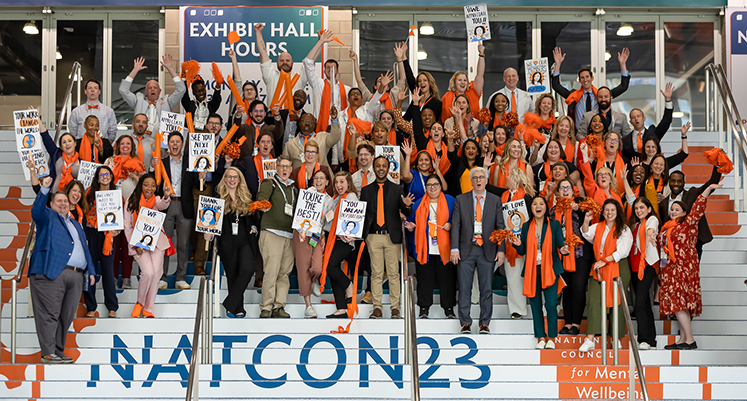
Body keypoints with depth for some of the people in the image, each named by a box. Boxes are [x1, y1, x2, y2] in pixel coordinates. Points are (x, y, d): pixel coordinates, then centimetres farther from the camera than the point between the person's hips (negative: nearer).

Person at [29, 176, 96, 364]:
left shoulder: (76, 225, 30)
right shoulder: (47, 218, 12)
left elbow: (84, 248, 29)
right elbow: (37, 210, -10)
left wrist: (91, 270, 18)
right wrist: (44, 189, -24)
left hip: (76, 276, 6)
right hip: (52, 272, -6)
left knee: (66, 316, 5)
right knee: (50, 314, -10)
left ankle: (59, 352, 10)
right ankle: (48, 353, -10)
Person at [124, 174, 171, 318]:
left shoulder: (156, 199, 1)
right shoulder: (131, 202, -1)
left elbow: (162, 205, -25)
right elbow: (127, 226, 1)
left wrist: (166, 197, -48)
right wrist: (135, 245, -7)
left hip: (156, 240, 2)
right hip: (139, 243, -2)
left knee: (156, 273, -4)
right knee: (148, 272, -18)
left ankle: (148, 308, 10)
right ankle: (139, 303, 7)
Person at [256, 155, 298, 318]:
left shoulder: (293, 188, 22)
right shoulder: (269, 184, 5)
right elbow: (261, 198, -14)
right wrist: (263, 206, -35)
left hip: (289, 235, 6)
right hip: (272, 232, -6)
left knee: (284, 272, 2)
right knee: (271, 271, -11)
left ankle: (279, 307, 5)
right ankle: (266, 308, -7)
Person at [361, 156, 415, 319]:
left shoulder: (397, 189, 8)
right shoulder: (366, 190, 11)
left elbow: (406, 214, 5)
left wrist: (407, 206, -17)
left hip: (392, 237, -1)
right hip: (373, 236, 1)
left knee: (393, 273, 0)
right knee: (376, 273, 1)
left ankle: (395, 308, 4)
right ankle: (377, 307, 5)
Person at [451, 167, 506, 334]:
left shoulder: (495, 201, 8)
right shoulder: (461, 200, 6)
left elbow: (500, 226, 6)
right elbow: (455, 225, 2)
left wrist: (501, 250, -3)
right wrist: (454, 249, -7)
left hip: (487, 251, 0)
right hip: (466, 250, 0)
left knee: (487, 289, 3)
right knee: (464, 289, 1)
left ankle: (485, 323, 12)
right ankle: (465, 323, 10)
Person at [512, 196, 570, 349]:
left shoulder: (554, 225, 5)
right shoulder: (526, 227, 11)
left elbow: (561, 244, 0)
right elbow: (522, 251, 10)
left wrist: (563, 249, -22)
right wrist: (518, 245, -11)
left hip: (549, 269, -3)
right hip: (532, 270, 3)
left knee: (551, 304, -10)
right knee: (535, 305, 4)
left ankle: (551, 338, 0)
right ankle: (540, 338, 12)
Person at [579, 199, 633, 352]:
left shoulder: (624, 229, 2)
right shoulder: (597, 227, 13)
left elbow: (622, 252, -6)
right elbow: (587, 235, -3)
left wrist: (604, 260, -13)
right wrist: (586, 222, -21)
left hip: (617, 269, -2)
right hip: (598, 269, 2)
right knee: (594, 301, -8)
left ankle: (616, 339, 11)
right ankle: (590, 339, -12)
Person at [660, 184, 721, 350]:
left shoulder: (688, 224, -3)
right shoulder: (666, 228, 18)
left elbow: (697, 209, -12)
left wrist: (709, 189, -18)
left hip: (684, 268, -8)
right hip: (670, 270, 8)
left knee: (679, 303, -13)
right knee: (679, 305, 6)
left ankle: (690, 340, -12)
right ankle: (682, 340, 8)